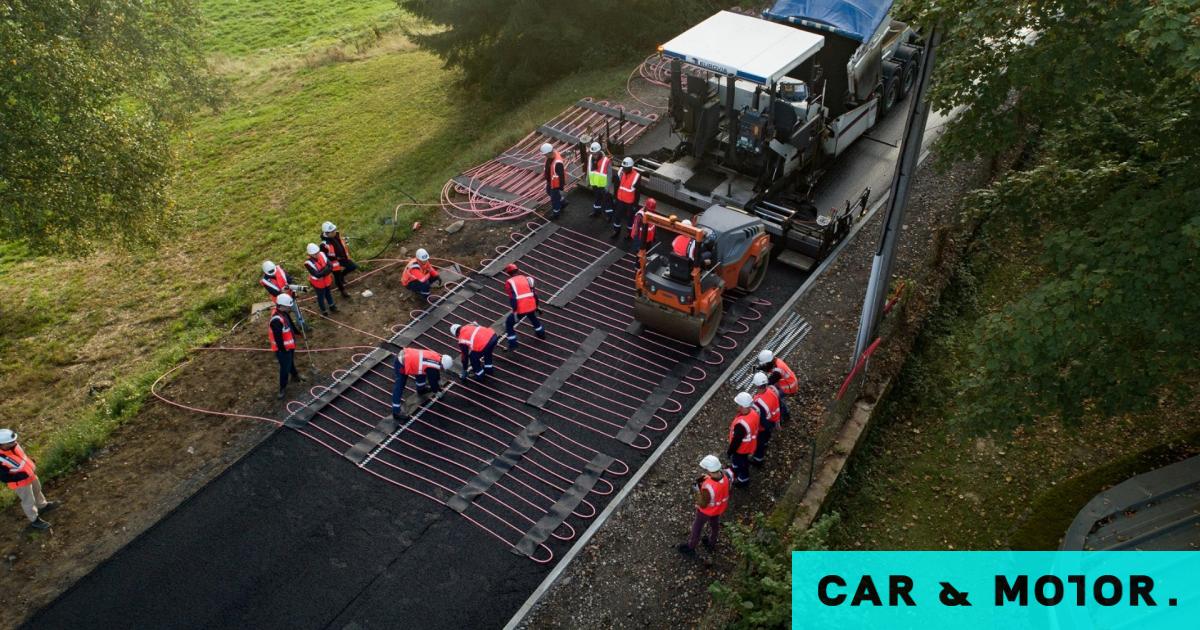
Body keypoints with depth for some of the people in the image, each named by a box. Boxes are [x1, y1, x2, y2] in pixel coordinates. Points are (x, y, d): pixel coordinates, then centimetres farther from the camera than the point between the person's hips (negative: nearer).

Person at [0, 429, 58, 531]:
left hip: (30, 474, 7)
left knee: (37, 490, 32)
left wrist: (31, 463, -3)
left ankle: (43, 506, 60)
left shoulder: (13, 445, -21)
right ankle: (34, 521, 41)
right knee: (29, 501, 17)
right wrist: (22, 476, -29)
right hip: (20, 483, -7)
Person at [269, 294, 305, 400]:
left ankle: (295, 374, 56)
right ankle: (283, 388, 18)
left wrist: (298, 332, 30)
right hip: (282, 348, -9)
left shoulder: (284, 313, -5)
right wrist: (283, 351, -23)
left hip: (289, 345, 9)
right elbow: (278, 338, -30)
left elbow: (290, 324, 16)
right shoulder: (276, 320, -35)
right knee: (285, 368, 3)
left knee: (291, 361, 32)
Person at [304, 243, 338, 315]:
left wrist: (322, 273, -30)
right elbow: (317, 275, -36)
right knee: (321, 296, 19)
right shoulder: (308, 263, -34)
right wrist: (326, 270, -29)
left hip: (327, 280, 5)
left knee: (328, 293, 30)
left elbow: (331, 266, -18)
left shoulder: (322, 254, -18)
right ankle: (324, 310, 43)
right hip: (318, 283, -5)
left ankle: (331, 305, 55)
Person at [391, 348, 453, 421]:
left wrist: (439, 382, 38)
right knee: (399, 387, -4)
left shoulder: (437, 357, 5)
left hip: (404, 355, 9)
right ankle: (396, 412, 2)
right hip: (401, 364, -9)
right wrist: (436, 390, 18)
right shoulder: (432, 368, -18)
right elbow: (433, 380, -2)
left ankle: (421, 389, 49)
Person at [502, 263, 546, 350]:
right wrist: (537, 306, 21)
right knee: (533, 318, 38)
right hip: (532, 306, 5)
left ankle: (512, 344, 14)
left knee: (509, 324, 16)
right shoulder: (527, 278, 11)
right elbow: (534, 293, 11)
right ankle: (541, 333, 55)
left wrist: (514, 309, -7)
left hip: (520, 309, -5)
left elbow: (512, 298, -10)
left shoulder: (509, 282, -3)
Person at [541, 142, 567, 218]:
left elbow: (561, 175, -30)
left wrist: (561, 186, -21)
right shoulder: (550, 155, -12)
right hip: (550, 180, 9)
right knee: (549, 192, 31)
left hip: (556, 183, -9)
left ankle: (556, 212, 36)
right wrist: (545, 173, 21)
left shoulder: (557, 163, -40)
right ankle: (562, 203, 51)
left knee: (554, 197, 11)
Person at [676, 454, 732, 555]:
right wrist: (706, 480, -13)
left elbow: (703, 504, -29)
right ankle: (711, 543, 60)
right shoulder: (725, 474, -27)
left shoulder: (708, 487, -46)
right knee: (715, 524, 33)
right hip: (719, 507, 6)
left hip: (707, 510, -6)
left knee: (697, 527, 23)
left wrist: (698, 490, -21)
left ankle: (691, 546, 49)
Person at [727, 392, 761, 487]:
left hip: (741, 448, -7)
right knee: (744, 460, 34)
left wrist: (729, 452, -11)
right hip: (750, 445, 7)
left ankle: (743, 480, 47)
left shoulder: (741, 424, -45)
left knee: (740, 463, 22)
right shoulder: (754, 412, -20)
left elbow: (736, 440, -30)